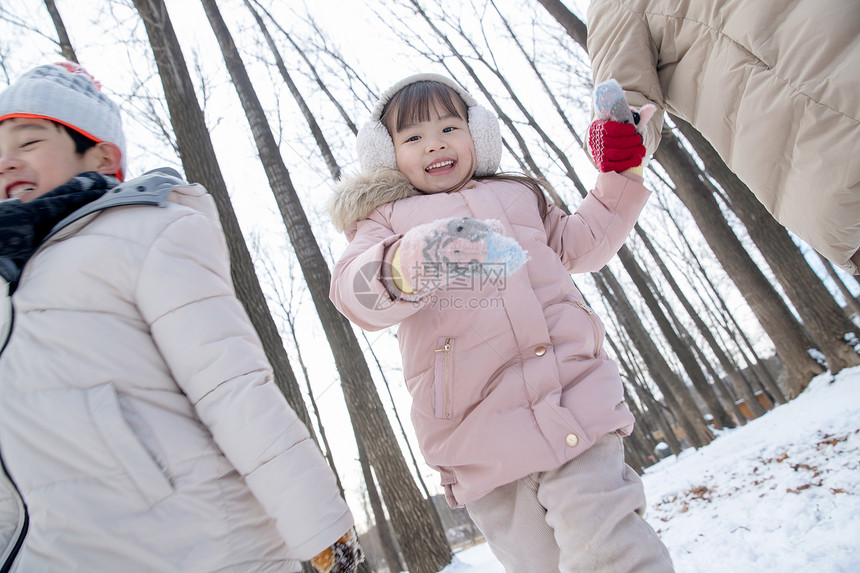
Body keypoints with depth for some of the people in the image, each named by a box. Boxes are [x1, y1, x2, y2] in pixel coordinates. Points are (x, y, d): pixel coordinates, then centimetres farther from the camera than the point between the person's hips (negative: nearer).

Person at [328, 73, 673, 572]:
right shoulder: (383, 220, 12)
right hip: (481, 434, -2)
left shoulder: (518, 195, 24)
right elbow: (354, 291, -9)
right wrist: (407, 267, -32)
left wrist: (620, 175, 26)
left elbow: (581, 247, 37)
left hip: (575, 406, 3)